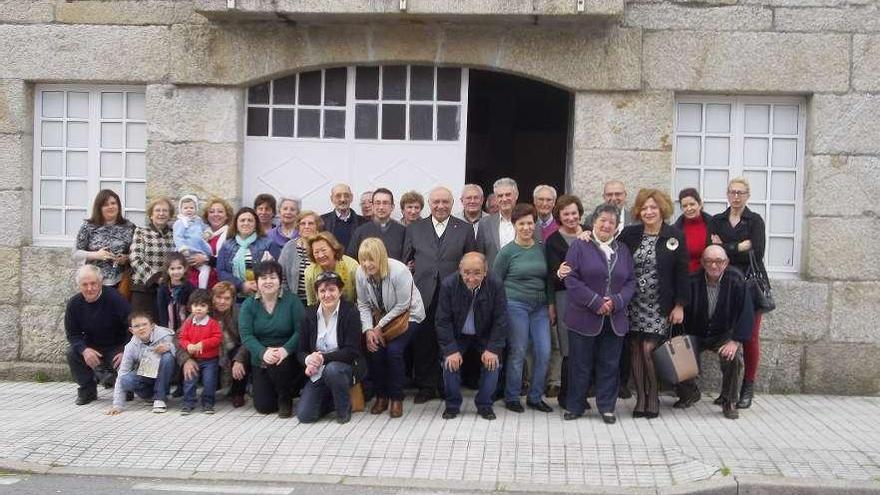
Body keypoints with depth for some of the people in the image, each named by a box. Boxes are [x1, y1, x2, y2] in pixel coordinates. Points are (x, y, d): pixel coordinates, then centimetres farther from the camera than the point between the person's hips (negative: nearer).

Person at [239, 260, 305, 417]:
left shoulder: (291, 301, -5)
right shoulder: (248, 305, 0)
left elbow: (301, 330, -12)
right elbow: (246, 335, -10)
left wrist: (286, 349, -29)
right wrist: (263, 352, -27)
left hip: (287, 356, -2)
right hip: (260, 359, 2)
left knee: (278, 364, -36)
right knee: (263, 406, -5)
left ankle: (286, 400, -5)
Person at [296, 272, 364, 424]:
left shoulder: (351, 312, -10)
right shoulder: (310, 314, 3)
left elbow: (352, 351, -15)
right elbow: (301, 350, 3)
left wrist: (323, 358, -24)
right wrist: (308, 360, -21)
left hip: (344, 367, -3)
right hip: (317, 373, 4)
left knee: (332, 369, -39)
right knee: (304, 415, -14)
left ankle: (344, 407, -9)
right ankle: (331, 399, 18)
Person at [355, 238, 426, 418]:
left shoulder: (399, 271, -28)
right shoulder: (361, 273, -13)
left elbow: (402, 306, -21)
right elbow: (363, 304, -3)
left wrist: (380, 326, -19)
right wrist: (368, 330, -17)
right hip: (381, 317, 5)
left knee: (394, 350, -23)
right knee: (373, 349, -16)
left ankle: (397, 398, -3)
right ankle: (381, 396, 7)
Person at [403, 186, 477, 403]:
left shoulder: (465, 229, 7)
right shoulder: (414, 229, 10)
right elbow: (406, 261, 10)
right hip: (423, 296, 1)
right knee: (422, 343, 3)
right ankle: (426, 387, 16)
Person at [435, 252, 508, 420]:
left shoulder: (496, 285, -20)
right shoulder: (448, 285, -20)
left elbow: (501, 320, -14)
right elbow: (443, 321, -16)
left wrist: (493, 349, -20)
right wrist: (451, 350, -23)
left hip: (485, 336, 0)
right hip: (457, 336, 0)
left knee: (493, 362, -17)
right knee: (450, 362, -18)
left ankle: (484, 405, 3)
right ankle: (452, 405, 3)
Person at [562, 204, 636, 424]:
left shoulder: (623, 250, 13)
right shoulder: (579, 246, -1)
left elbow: (631, 282, 9)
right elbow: (571, 279, -9)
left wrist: (616, 302, -9)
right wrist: (596, 302, -15)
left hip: (615, 319, 4)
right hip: (583, 317, -4)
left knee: (609, 364, 9)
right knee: (581, 364, 4)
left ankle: (607, 407, 20)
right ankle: (575, 406, 16)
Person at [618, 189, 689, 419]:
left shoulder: (675, 236, -1)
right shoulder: (629, 234, 5)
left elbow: (682, 272, -1)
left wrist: (680, 305, -3)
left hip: (659, 305, -3)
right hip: (633, 304, 3)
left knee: (649, 350, -9)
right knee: (635, 350, 4)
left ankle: (653, 399, 8)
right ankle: (641, 398, 14)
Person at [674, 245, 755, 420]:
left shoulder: (736, 280, -16)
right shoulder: (692, 281, -13)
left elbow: (747, 313, -16)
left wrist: (736, 341, -24)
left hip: (724, 335, -1)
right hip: (695, 335, 1)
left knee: (734, 358, -29)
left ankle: (729, 402, -4)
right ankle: (689, 394, 10)